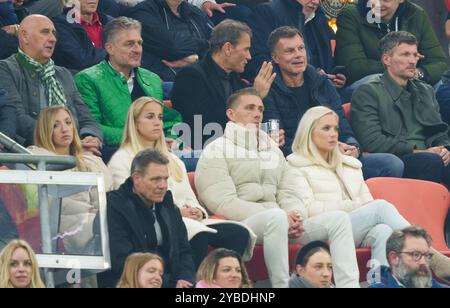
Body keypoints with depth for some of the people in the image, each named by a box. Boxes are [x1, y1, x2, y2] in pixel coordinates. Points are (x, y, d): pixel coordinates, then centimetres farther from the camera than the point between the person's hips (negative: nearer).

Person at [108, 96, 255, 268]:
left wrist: (197, 211, -2)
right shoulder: (121, 160, 8)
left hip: (188, 220, 7)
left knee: (239, 233, -22)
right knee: (199, 236, -38)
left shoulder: (173, 161, 30)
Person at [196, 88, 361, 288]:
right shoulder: (216, 151, 4)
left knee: (339, 219, -11)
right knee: (276, 216, -39)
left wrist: (295, 215, -6)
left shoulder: (272, 150, 27)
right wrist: (283, 217, -16)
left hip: (277, 225, 7)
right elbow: (223, 203, -10)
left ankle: (349, 286, -28)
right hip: (241, 225, -7)